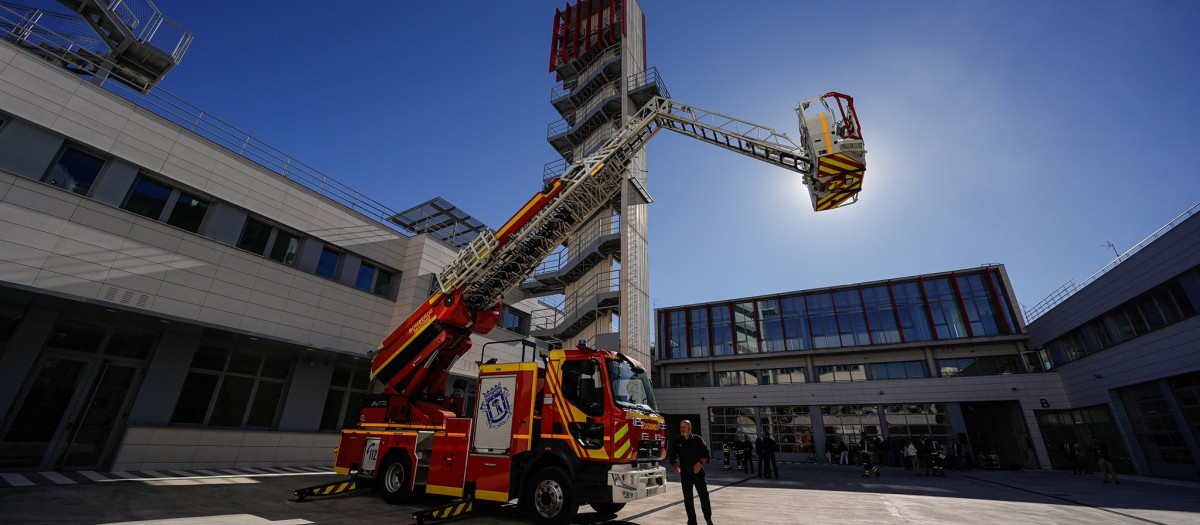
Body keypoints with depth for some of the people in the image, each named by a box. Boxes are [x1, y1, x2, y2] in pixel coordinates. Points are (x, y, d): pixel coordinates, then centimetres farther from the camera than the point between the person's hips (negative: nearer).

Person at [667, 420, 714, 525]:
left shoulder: (698, 439, 0)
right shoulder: (677, 441, 3)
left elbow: (706, 454, -3)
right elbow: (671, 455, 4)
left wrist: (700, 463, -21)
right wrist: (675, 465, -14)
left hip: (698, 472, -1)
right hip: (685, 473, 1)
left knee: (704, 495, 1)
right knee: (688, 499, 4)